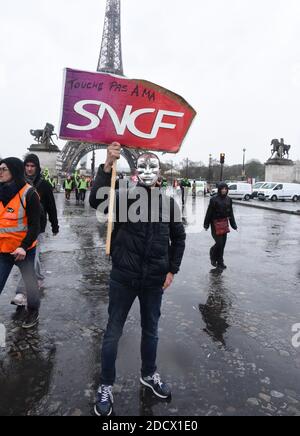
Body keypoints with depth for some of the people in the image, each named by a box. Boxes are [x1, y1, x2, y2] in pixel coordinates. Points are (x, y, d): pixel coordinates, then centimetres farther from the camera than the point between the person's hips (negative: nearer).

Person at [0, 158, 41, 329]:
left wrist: (23, 246, -23)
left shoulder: (28, 193, -13)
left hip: (24, 248, -5)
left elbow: (34, 225, -14)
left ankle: (33, 313, 33)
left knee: (30, 281, 9)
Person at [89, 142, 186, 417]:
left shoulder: (168, 202, 1)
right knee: (113, 332, 9)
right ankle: (106, 386, 30)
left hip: (154, 280, 3)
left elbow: (178, 239, 10)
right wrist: (107, 166, -35)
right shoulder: (125, 196, -6)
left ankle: (149, 374, 44)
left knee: (151, 330, 20)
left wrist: (172, 270, 4)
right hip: (123, 277, -2)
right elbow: (96, 201, -26)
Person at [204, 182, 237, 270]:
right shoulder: (214, 200, -9)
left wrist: (233, 225, 12)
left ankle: (220, 262, 20)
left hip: (224, 223, 5)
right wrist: (206, 224, -8)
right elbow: (209, 213, -7)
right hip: (216, 224, -5)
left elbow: (231, 213, 14)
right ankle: (213, 257, 20)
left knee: (223, 244, 8)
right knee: (219, 243, -8)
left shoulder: (228, 200, 8)